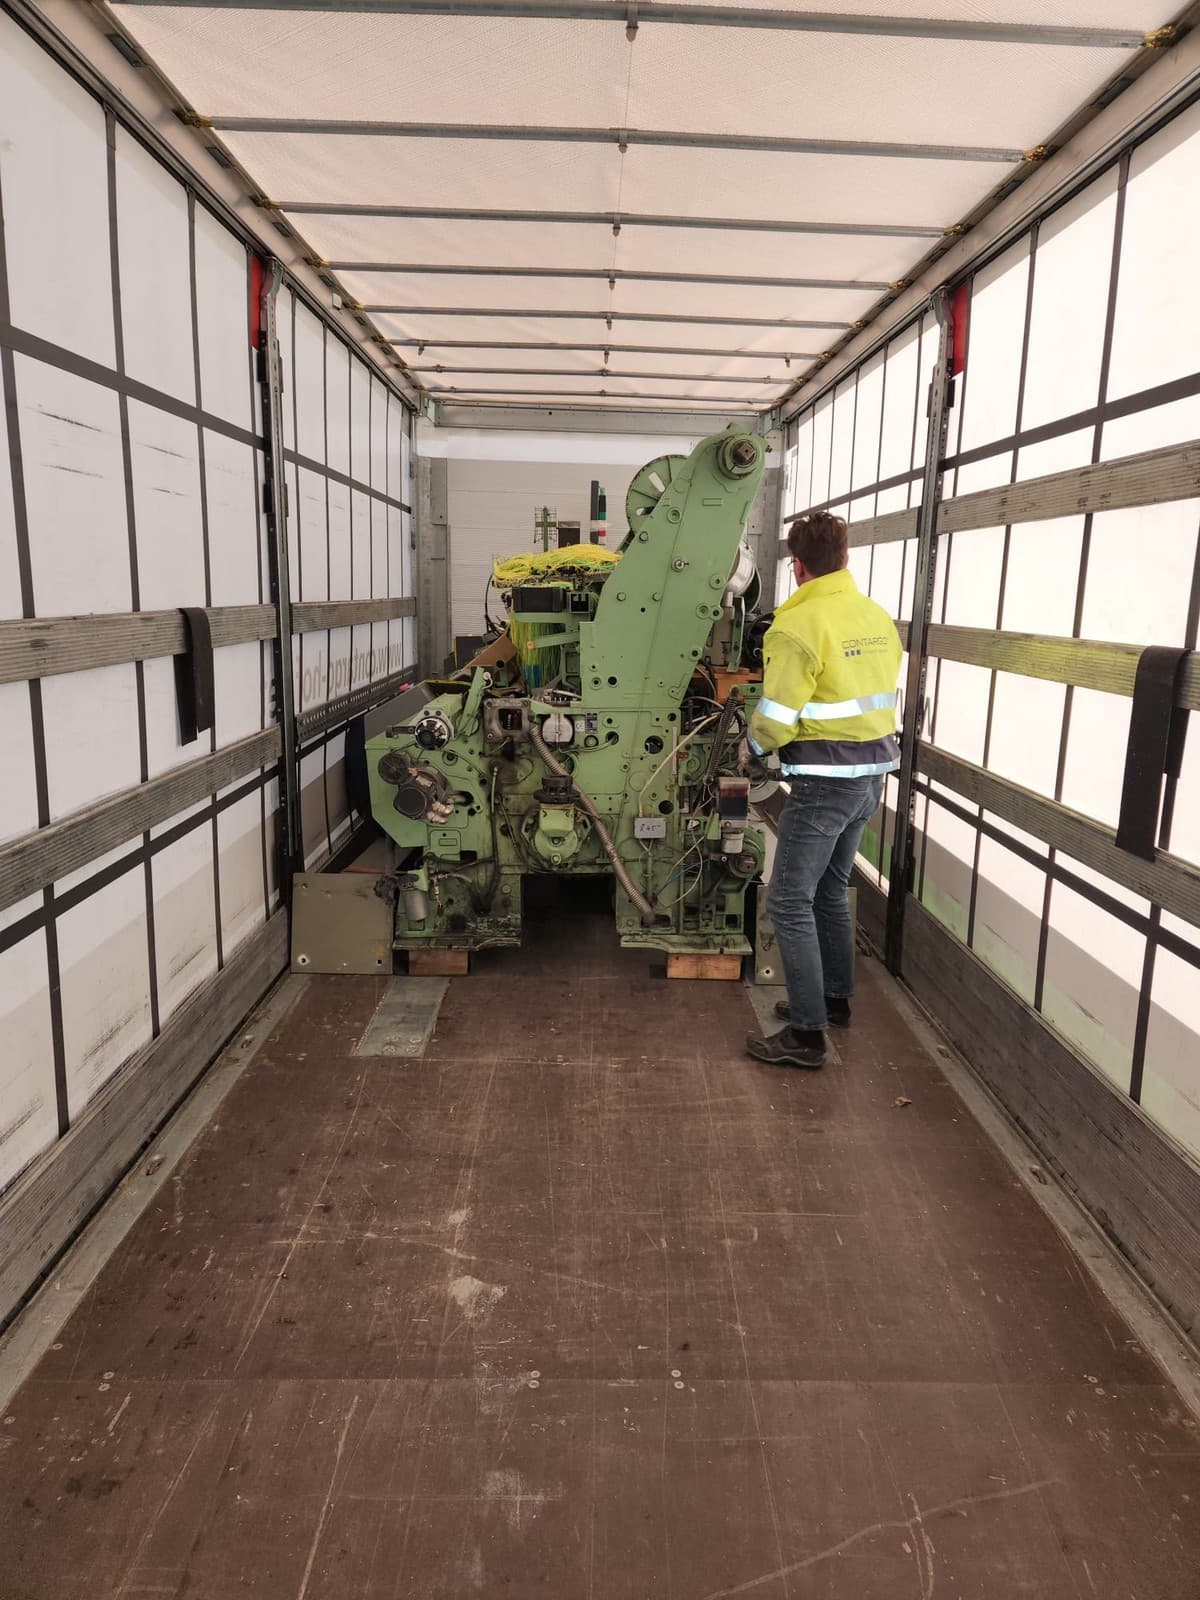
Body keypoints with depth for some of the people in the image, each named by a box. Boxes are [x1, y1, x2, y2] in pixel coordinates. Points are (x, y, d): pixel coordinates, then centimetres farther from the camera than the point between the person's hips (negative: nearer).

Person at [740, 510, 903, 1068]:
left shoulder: (798, 626, -17)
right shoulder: (879, 618, 7)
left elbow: (777, 717, -17)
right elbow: (879, 694, 14)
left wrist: (752, 747, 3)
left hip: (824, 782, -8)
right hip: (871, 774, 9)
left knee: (790, 902, -2)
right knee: (829, 890, 22)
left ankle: (807, 1034, 0)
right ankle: (834, 998, 34)